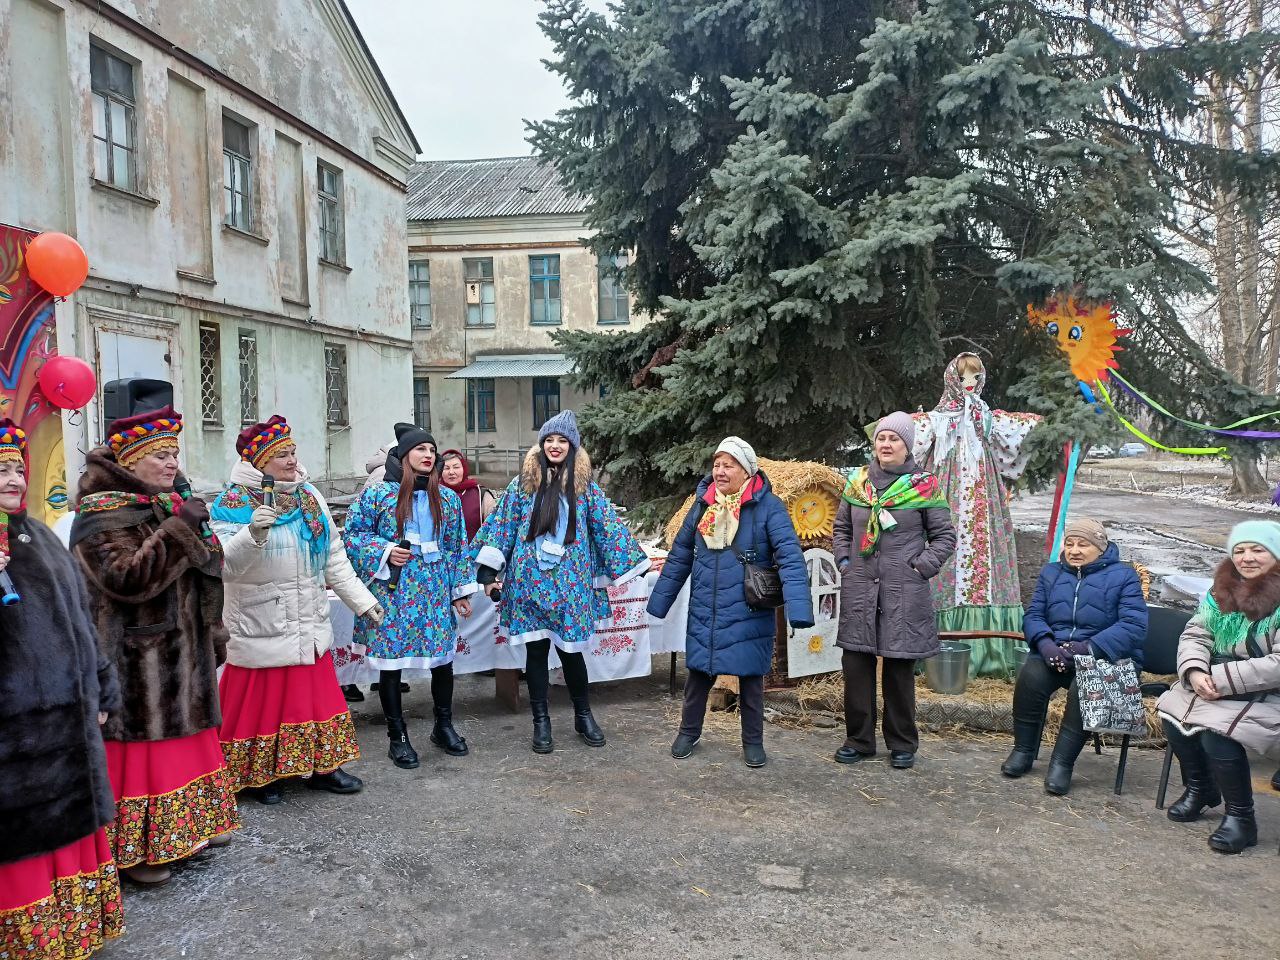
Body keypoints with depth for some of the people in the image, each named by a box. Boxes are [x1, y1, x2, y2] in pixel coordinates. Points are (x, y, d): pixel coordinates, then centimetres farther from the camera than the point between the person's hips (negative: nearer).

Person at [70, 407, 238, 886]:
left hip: (181, 653, 8)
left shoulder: (166, 506, 13)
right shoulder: (102, 516, -13)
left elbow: (200, 577, 21)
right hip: (134, 661, -8)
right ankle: (136, 848, 12)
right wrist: (180, 529, -27)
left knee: (184, 736, 17)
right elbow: (127, 578, -27)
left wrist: (212, 634, 22)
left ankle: (191, 822, 32)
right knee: (139, 746, -1)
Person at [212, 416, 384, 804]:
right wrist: (253, 533, -39)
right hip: (259, 631, -5)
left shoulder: (310, 497, 6)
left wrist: (361, 600, 11)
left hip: (309, 627, 6)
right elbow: (225, 565, -23)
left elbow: (334, 559, 12)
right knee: (262, 703, 4)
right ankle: (259, 776, 24)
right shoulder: (233, 504, -11)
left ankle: (321, 767, 29)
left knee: (317, 697, 14)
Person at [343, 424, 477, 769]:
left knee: (443, 658, 7)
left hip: (436, 593, 3)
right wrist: (385, 552, -13)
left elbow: (457, 545, 12)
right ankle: (397, 737, 19)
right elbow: (352, 534, 1)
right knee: (390, 663, 3)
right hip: (392, 592, -3)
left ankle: (444, 726, 28)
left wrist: (461, 589, 10)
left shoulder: (447, 497, 8)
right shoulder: (378, 493, -3)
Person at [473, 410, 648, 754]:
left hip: (571, 581, 0)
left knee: (571, 649, 5)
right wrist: (489, 571, -1)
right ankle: (541, 722, 18)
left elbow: (607, 527, 6)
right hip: (530, 580, 0)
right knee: (536, 649, 5)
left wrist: (626, 566, 1)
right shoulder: (523, 484, 5)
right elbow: (502, 524, 4)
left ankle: (583, 716, 25)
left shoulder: (585, 486, 5)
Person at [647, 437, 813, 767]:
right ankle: (688, 732, 31)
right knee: (698, 672, 12)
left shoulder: (768, 506, -10)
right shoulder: (703, 503, 4)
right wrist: (659, 601, 11)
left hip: (748, 613, -3)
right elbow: (680, 555, 11)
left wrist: (798, 607, -31)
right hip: (704, 612, 3)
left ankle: (753, 742, 26)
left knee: (750, 676, 9)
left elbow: (790, 555, -18)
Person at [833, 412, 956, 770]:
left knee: (900, 668, 4)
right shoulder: (857, 482, 9)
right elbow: (841, 528, 20)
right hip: (859, 589, 3)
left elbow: (944, 536, 4)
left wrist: (921, 567, -7)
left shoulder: (924, 485, 0)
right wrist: (844, 561, 8)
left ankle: (902, 744, 19)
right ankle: (859, 739, 18)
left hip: (905, 591, -3)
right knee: (855, 664, 5)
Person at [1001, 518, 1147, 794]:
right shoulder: (1051, 573, 17)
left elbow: (1133, 626, -11)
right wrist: (1046, 643, -16)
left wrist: (1089, 649, -23)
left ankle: (1063, 761, -23)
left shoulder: (1123, 576, 3)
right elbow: (1033, 616, 8)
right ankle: (1023, 750, -11)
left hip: (1106, 657, -3)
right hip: (1054, 652, 3)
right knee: (1031, 676, -28)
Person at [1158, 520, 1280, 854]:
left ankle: (1240, 817, -7)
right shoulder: (1222, 591, 6)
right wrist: (1195, 671, -18)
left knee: (1217, 732, -28)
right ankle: (1199, 789, 13)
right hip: (1215, 683, 7)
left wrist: (1221, 679, -24)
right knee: (1174, 713, -13)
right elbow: (1195, 635, 3)